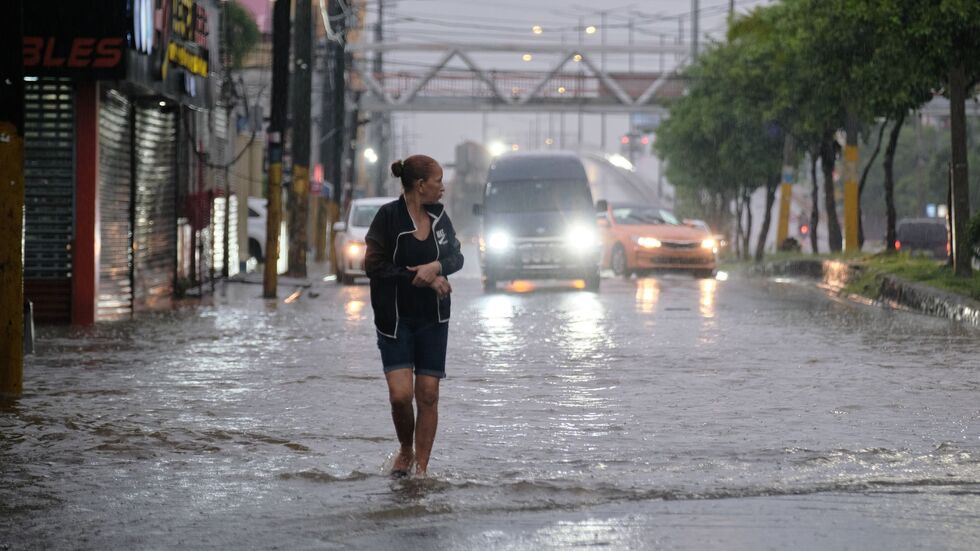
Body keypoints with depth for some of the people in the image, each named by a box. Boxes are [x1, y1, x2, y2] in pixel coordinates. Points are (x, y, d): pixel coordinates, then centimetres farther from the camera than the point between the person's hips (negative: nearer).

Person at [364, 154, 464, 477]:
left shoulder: (439, 216, 4)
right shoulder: (389, 216, -11)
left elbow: (456, 257, 10)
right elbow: (374, 265, -14)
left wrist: (437, 266, -13)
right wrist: (422, 279, -16)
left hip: (433, 320, 4)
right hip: (395, 319, -4)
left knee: (428, 395, 0)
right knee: (400, 393, -13)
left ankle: (421, 467, 8)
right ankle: (405, 450, 14)